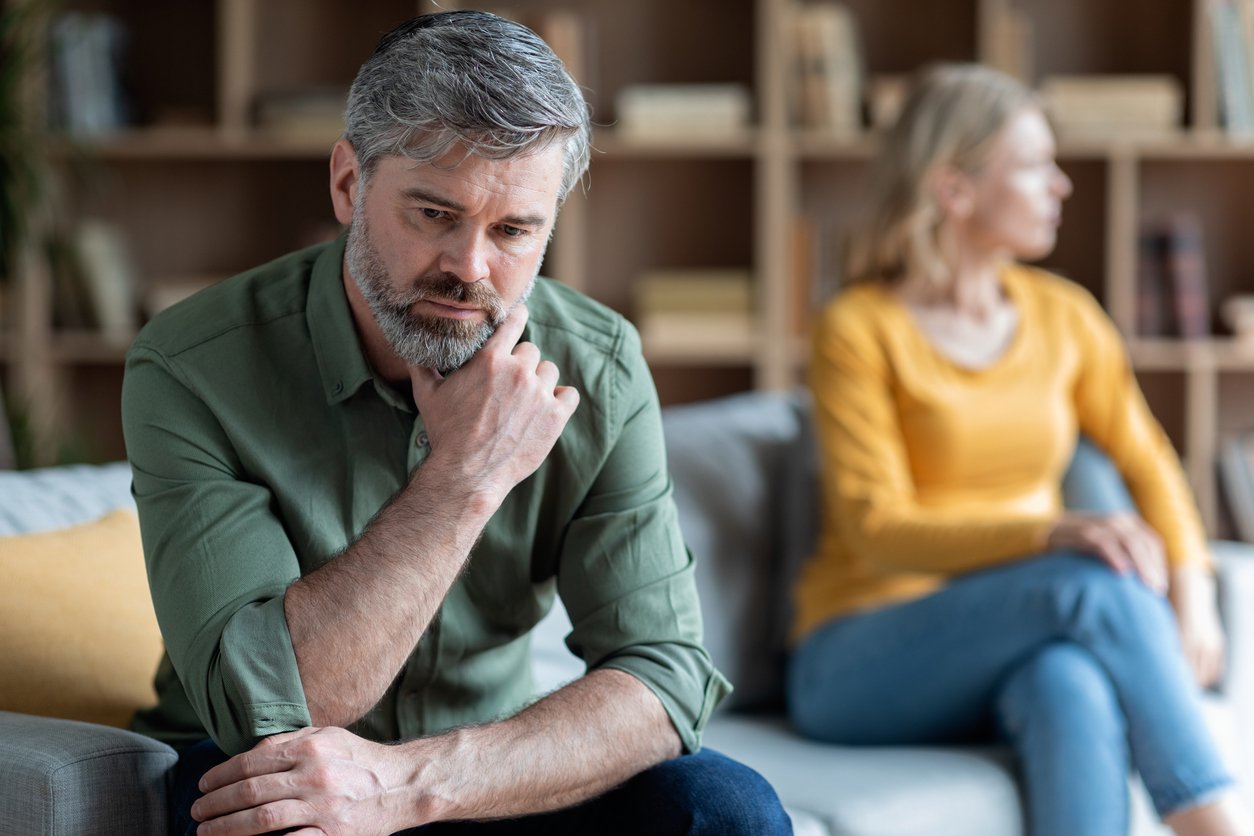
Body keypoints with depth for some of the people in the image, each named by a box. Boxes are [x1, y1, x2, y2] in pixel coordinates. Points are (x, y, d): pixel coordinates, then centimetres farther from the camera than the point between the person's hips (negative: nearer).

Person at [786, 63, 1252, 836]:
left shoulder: (1064, 316, 9)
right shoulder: (859, 330, -8)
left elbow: (1145, 461, 15)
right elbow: (876, 529, -16)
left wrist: (1191, 586, -7)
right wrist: (1052, 533, -32)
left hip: (1018, 655, 4)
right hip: (861, 668, -4)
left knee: (1074, 687, -36)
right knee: (1097, 582, -32)